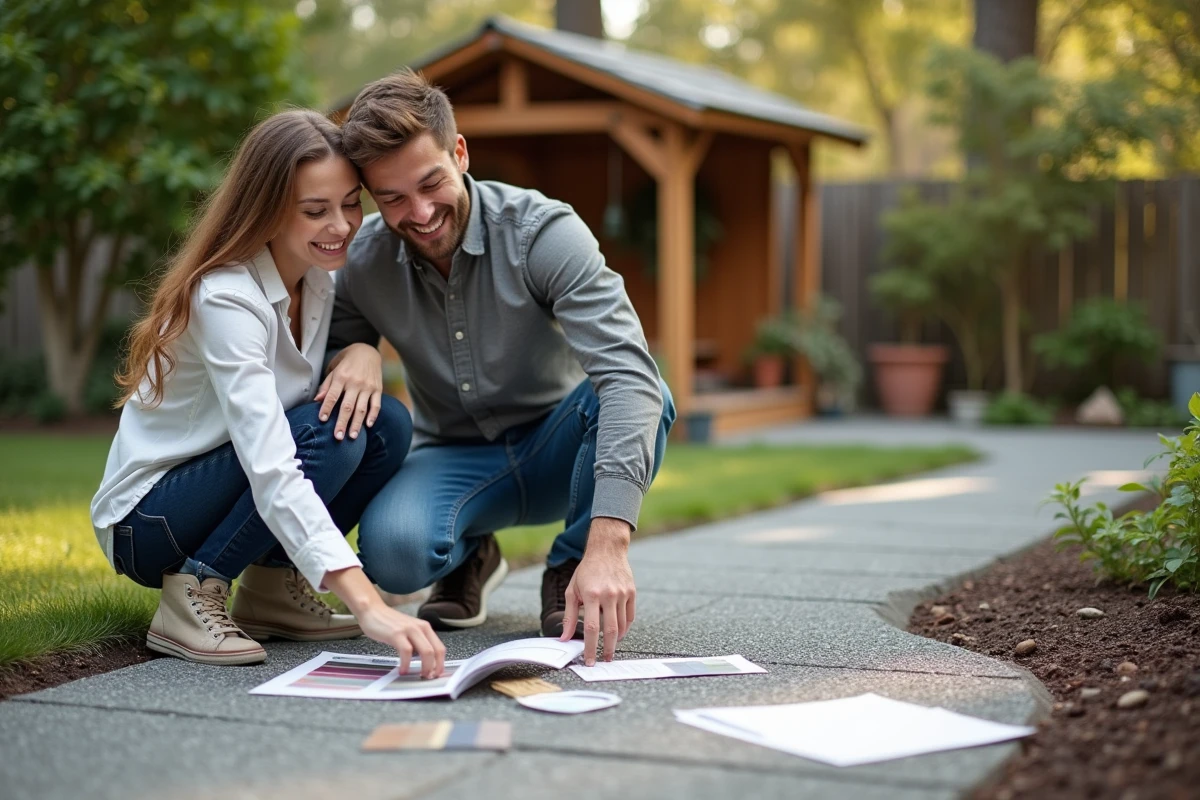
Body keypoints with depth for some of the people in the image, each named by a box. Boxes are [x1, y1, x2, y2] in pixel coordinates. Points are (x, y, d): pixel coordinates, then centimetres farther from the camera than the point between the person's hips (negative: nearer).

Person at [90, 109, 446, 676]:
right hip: (144, 523, -8)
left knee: (386, 424, -14)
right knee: (330, 436, -29)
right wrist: (367, 605, -49)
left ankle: (273, 587, 1)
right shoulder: (226, 299, -29)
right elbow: (271, 470, -39)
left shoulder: (320, 277, -4)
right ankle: (195, 592, -15)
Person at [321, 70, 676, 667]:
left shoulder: (544, 232, -24)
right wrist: (354, 354, -26)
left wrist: (607, 541, -48)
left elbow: (628, 375, -36)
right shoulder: (362, 260, -12)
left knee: (642, 398, -35)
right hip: (456, 459, 2)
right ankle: (469, 557, 7)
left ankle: (569, 572, -9)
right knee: (391, 549, -32)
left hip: (557, 451, -1)